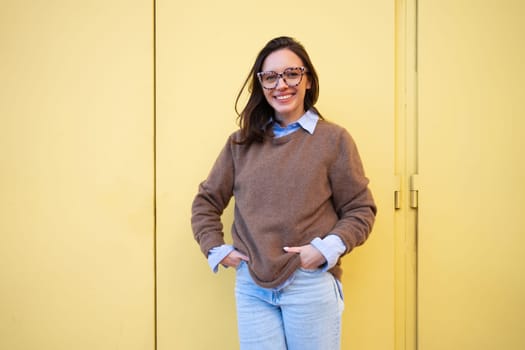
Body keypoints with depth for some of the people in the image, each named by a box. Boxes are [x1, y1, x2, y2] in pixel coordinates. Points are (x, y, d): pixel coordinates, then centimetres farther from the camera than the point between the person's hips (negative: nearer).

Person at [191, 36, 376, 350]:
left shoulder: (333, 139, -2)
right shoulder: (241, 143, 8)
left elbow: (361, 210, -1)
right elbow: (206, 201, 15)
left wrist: (327, 249, -14)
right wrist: (216, 248, 3)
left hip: (311, 284, -2)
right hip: (252, 286, 3)